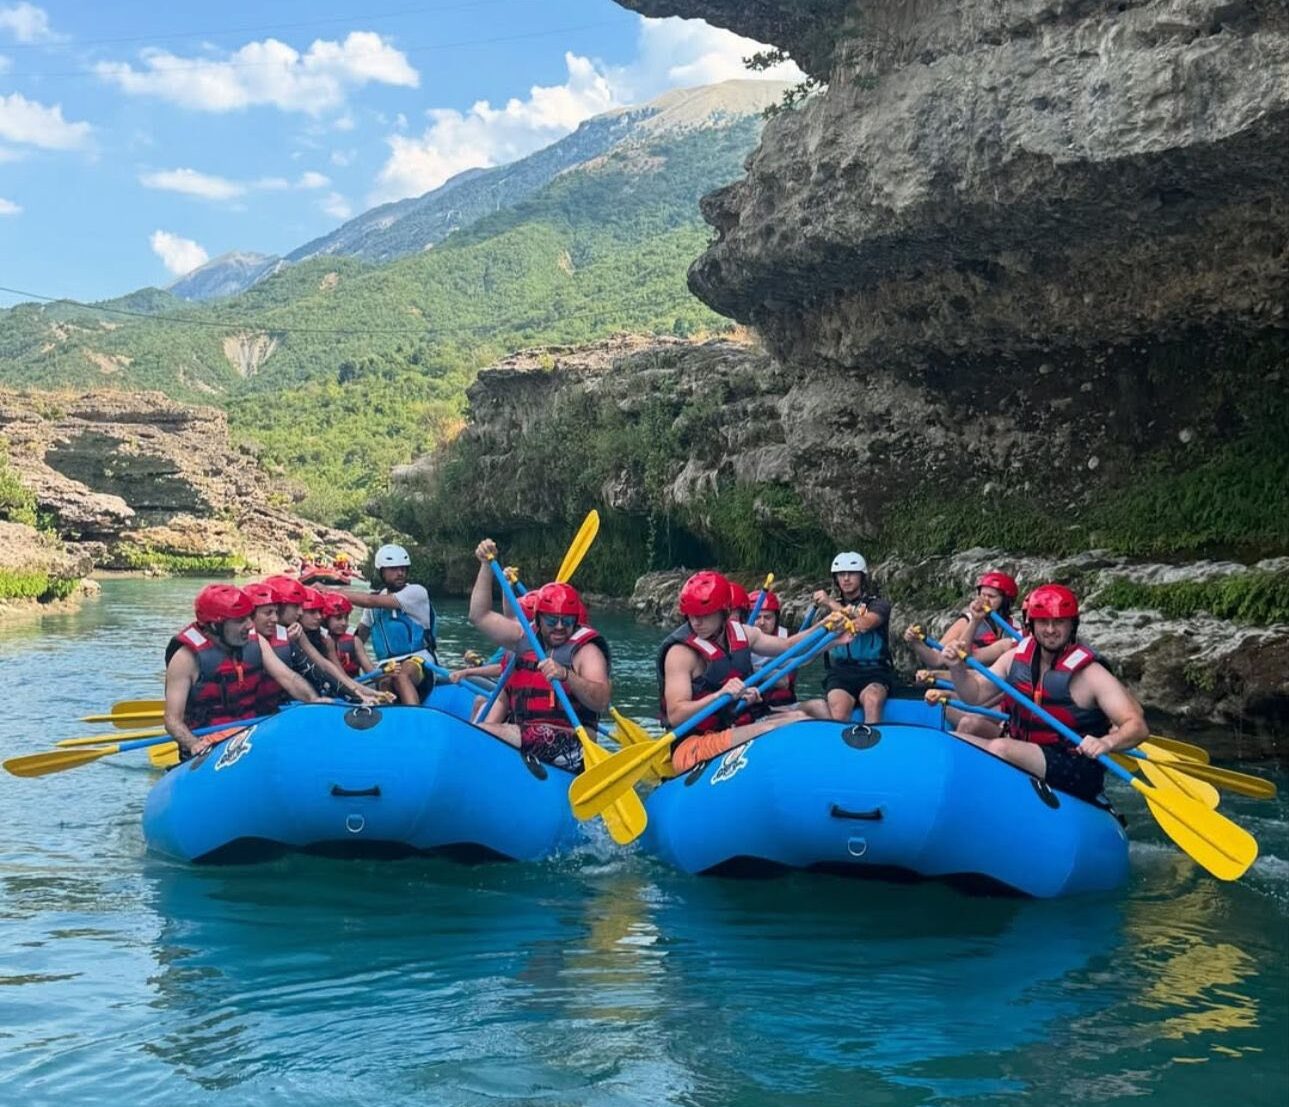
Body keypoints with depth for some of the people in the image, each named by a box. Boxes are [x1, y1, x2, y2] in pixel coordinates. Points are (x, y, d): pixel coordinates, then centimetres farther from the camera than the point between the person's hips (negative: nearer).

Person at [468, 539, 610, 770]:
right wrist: (487, 566, 10)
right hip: (522, 734, 8)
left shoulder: (586, 649, -4)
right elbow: (480, 616, 17)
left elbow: (602, 701, -17)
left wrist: (566, 675, -32)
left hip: (569, 745, -8)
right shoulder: (525, 637, 14)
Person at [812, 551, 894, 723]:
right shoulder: (830, 607, 19)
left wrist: (832, 604, -10)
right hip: (839, 672, 1)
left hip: (873, 672, -1)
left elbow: (863, 625, -15)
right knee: (839, 711, -32)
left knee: (872, 700, -37)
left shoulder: (878, 604, 7)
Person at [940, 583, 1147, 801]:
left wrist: (1107, 743, -38)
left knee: (1000, 748, -31)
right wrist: (957, 668, -10)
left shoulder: (1089, 674, -14)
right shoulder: (1016, 657, 3)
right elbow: (976, 695, 10)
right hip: (1022, 756, 6)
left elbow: (1138, 726, -18)